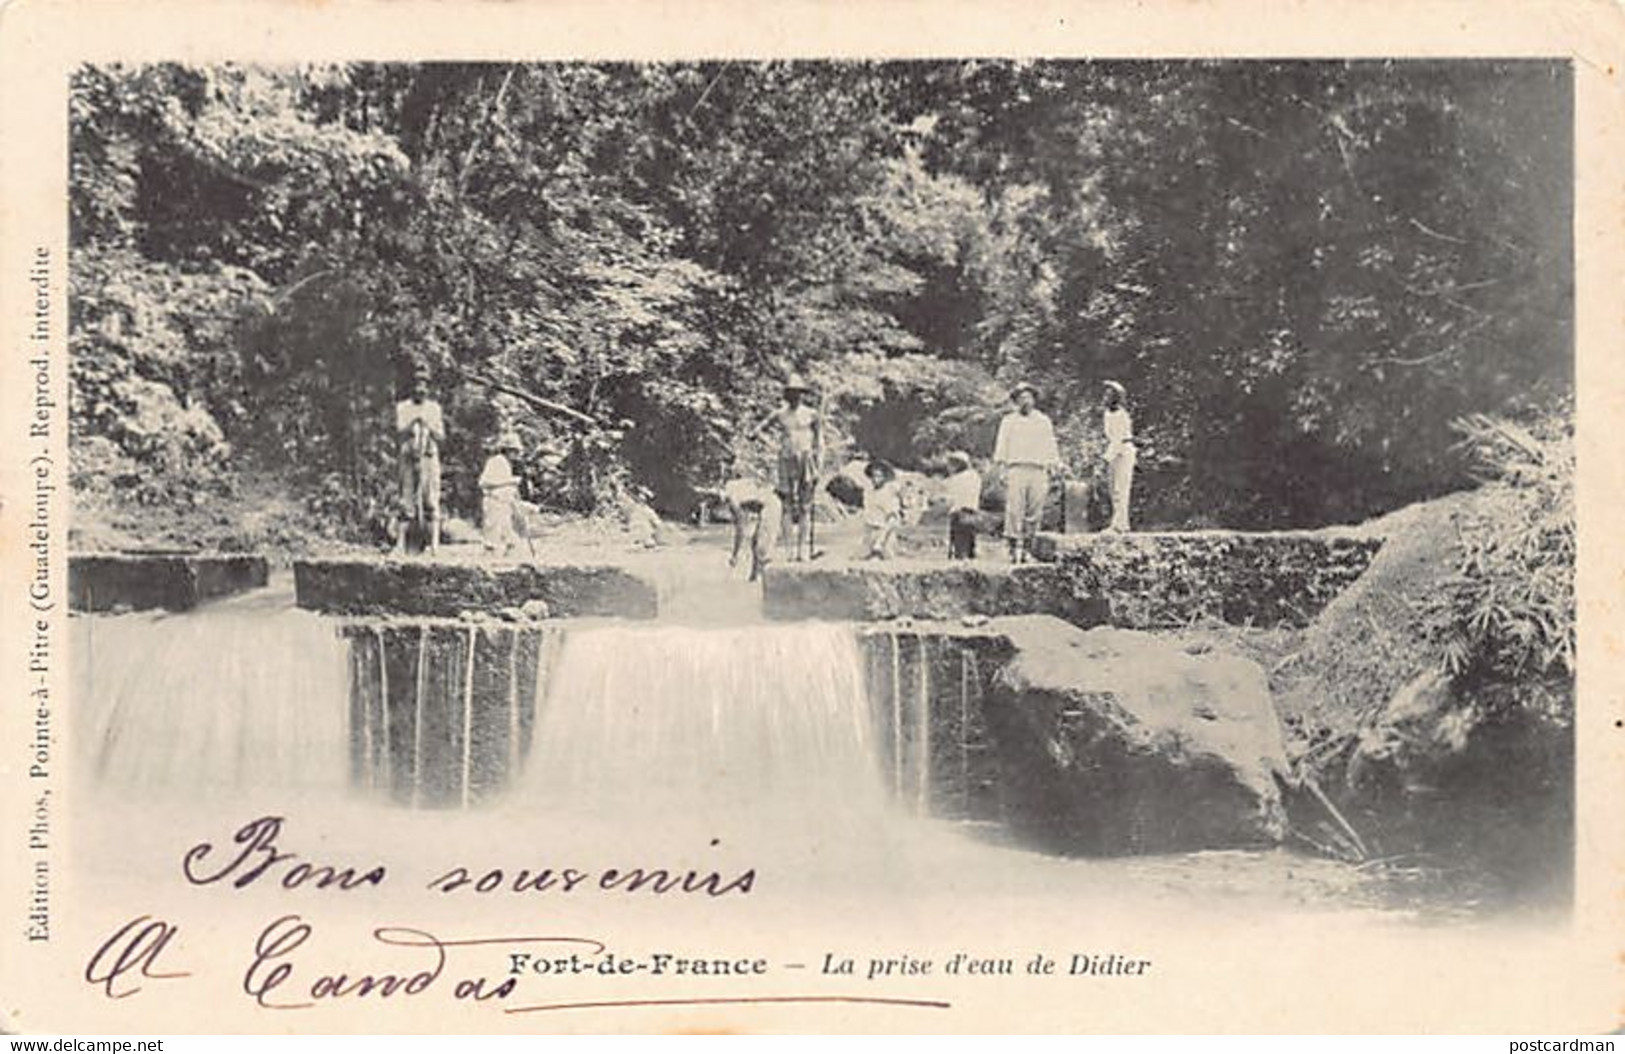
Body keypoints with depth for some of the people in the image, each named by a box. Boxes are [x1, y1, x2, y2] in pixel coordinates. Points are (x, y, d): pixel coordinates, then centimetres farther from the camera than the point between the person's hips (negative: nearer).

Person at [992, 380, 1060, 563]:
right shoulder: (1008, 421, 15)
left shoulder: (1044, 421, 19)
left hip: (1038, 471, 2)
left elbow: (1051, 447, 18)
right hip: (1016, 469, -2)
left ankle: (1026, 548, 2)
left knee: (1034, 513, -3)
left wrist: (1054, 466, 8)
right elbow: (1001, 446, 11)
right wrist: (1000, 463, -2)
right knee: (1014, 510, -12)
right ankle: (1014, 548, -14)